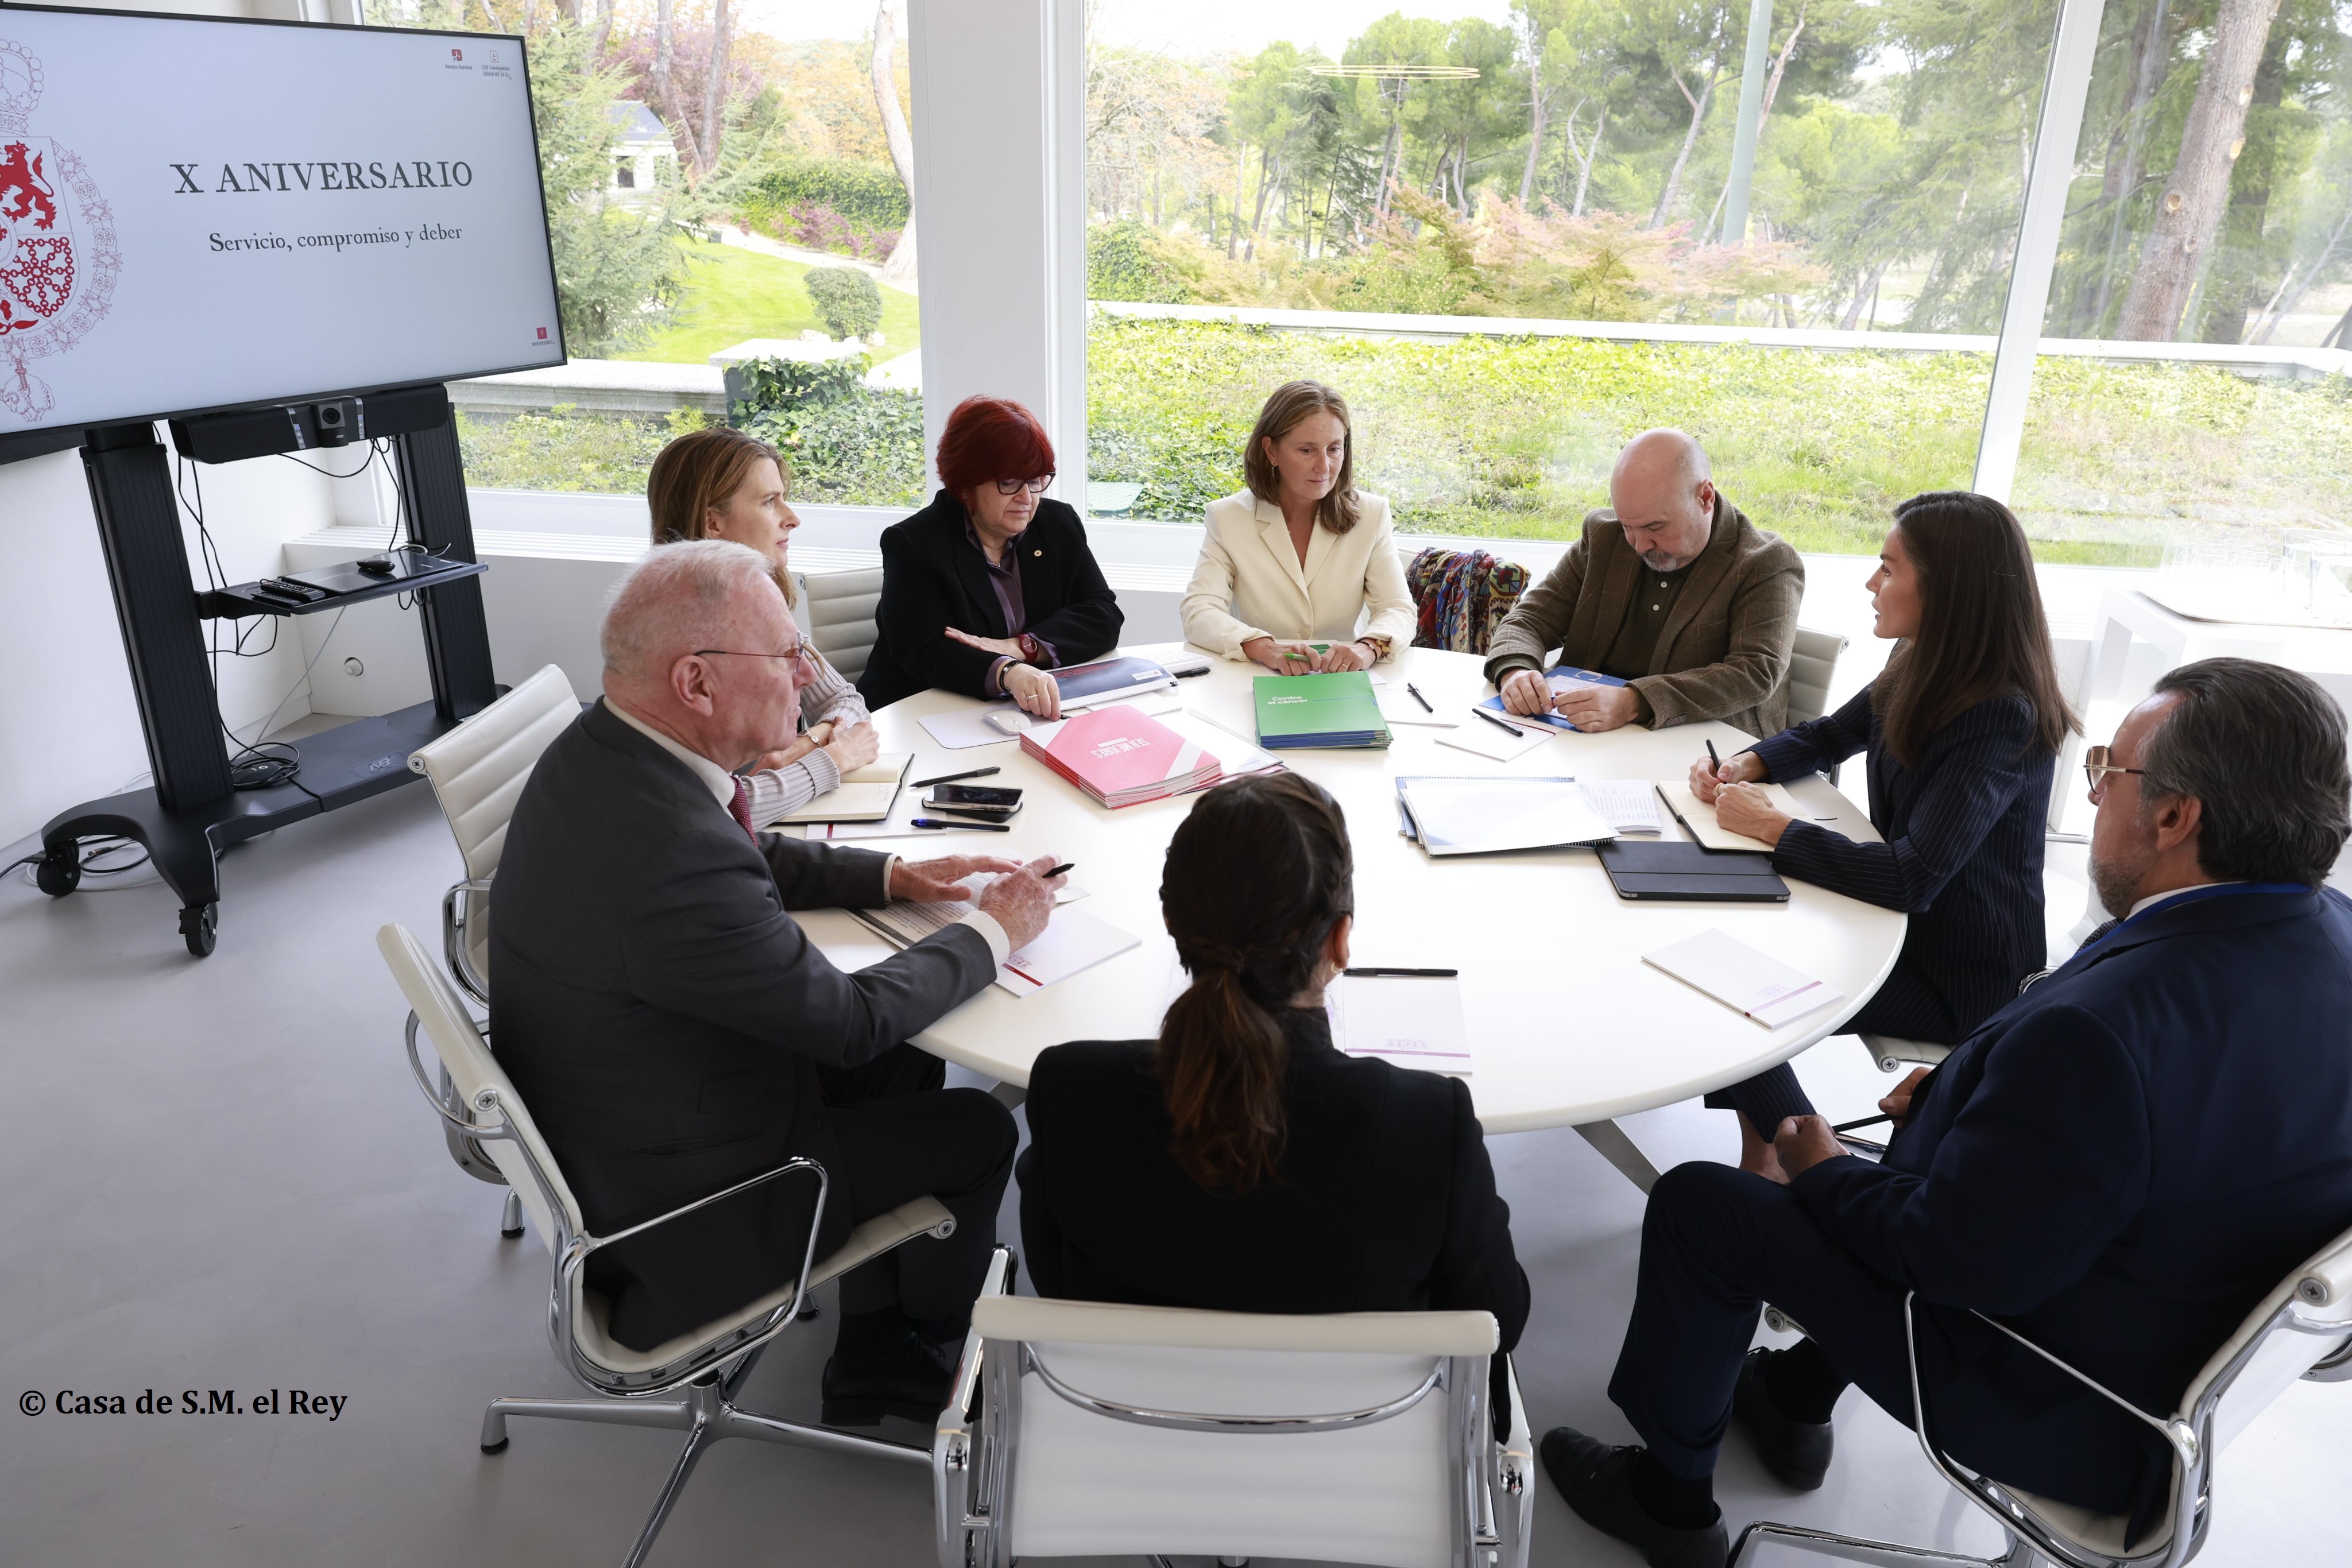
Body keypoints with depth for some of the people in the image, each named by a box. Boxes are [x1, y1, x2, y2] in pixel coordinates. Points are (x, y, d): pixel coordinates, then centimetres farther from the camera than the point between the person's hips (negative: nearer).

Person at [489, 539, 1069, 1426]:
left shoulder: (600, 750, -8)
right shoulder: (677, 859, -37)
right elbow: (850, 1018, -23)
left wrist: (891, 874, 3)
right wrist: (993, 932, -9)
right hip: (668, 1205, -9)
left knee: (903, 1070, 18)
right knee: (977, 1131, 5)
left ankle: (873, 1364, 30)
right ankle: (930, 1341, 36)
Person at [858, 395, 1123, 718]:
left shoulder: (1060, 525, 8)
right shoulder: (912, 543, -7)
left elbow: (1104, 617, 2)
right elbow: (925, 653, -17)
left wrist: (1019, 647, -15)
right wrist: (1007, 672, -36)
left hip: (1040, 714, 2)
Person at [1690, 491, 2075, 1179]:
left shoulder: (2001, 722, -27)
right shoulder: (1919, 674, -1)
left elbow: (1911, 880, -33)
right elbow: (1827, 737, 17)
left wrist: (1770, 826, -25)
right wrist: (1747, 764, -4)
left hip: (1959, 980, -8)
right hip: (1901, 919, 8)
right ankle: (1760, 1151, 8)